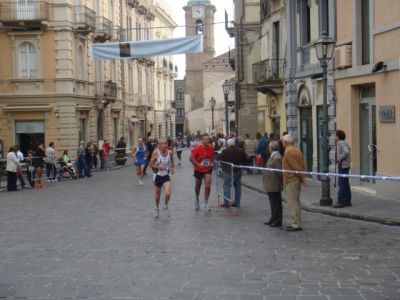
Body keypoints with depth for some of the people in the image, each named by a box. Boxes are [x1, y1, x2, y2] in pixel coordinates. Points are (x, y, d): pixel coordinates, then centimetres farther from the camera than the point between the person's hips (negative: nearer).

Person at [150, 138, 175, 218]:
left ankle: (165, 206, 15)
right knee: (157, 194, 13)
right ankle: (156, 208, 38)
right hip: (158, 175, -1)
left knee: (168, 193, -14)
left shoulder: (169, 152, -6)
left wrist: (172, 168, 5)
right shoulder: (155, 153, -13)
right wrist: (158, 166, -24)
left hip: (166, 175, 1)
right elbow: (151, 164, -7)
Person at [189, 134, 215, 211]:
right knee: (198, 186, 15)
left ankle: (206, 204, -2)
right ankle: (197, 200, 41)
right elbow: (191, 158, -14)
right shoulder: (197, 148, -18)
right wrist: (198, 164, -23)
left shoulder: (211, 148, -8)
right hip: (198, 169, -1)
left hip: (208, 169, 1)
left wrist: (212, 163, -5)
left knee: (208, 186, -12)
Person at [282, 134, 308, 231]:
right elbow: (302, 166, 14)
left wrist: (303, 178, -17)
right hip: (296, 179, 10)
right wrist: (303, 177, 13)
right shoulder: (296, 150, 14)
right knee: (295, 202, 16)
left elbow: (296, 167, -20)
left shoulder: (288, 152, -16)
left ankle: (296, 225, -4)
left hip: (291, 180, -10)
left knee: (292, 203, -6)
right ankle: (296, 223, 23)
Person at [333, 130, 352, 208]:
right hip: (345, 165, 10)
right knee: (346, 184, 13)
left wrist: (340, 159, -20)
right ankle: (347, 201, 18)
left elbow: (346, 151, -31)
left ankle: (341, 202, -8)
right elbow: (349, 149, 30)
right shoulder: (344, 142, 14)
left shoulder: (341, 143, -16)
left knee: (341, 184, -9)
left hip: (342, 166, -10)